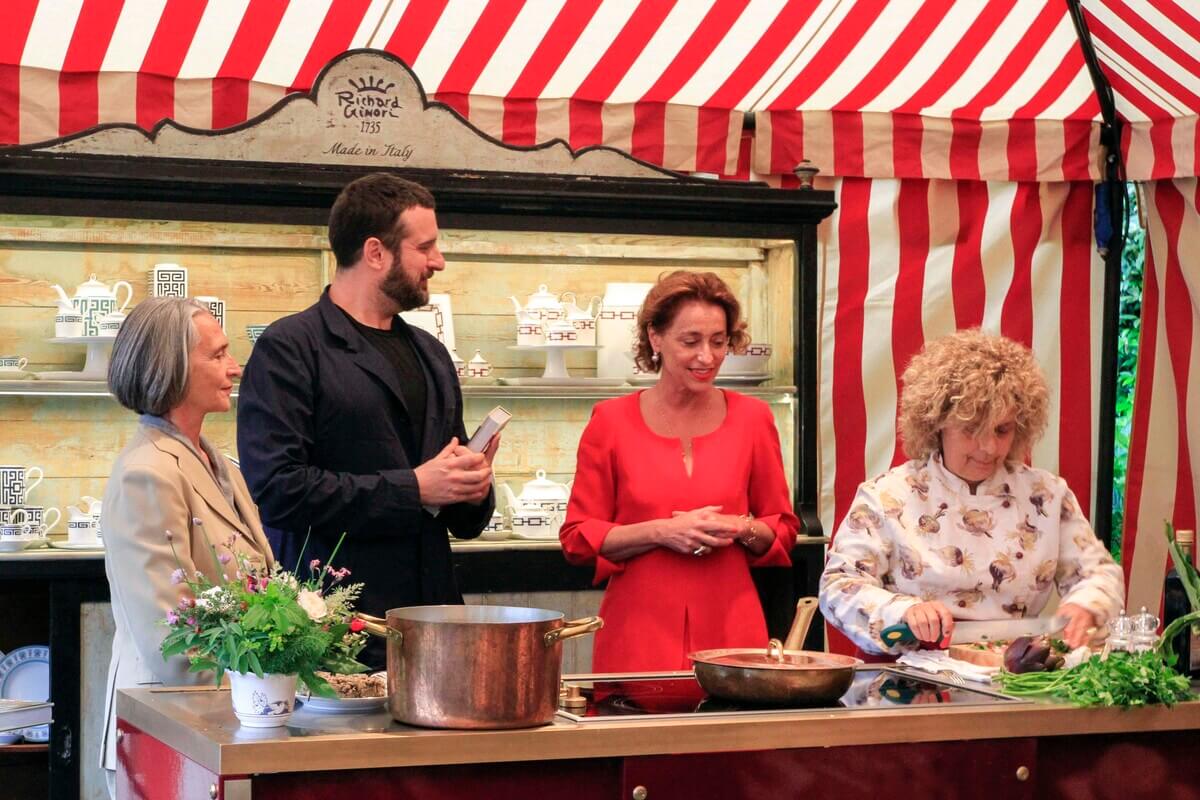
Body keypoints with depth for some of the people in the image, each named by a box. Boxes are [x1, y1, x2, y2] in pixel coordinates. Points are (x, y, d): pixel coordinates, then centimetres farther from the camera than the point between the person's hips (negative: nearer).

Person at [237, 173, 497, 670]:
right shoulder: (288, 349, -4)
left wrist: (472, 492, 3)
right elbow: (277, 487, -16)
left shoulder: (430, 355, 19)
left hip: (429, 616, 6)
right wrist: (412, 489, -13)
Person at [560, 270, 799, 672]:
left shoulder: (752, 418, 6)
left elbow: (784, 529, 13)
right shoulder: (612, 421, 1)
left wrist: (741, 529, -8)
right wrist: (660, 532, -12)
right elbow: (577, 538, 1)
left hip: (730, 633, 1)